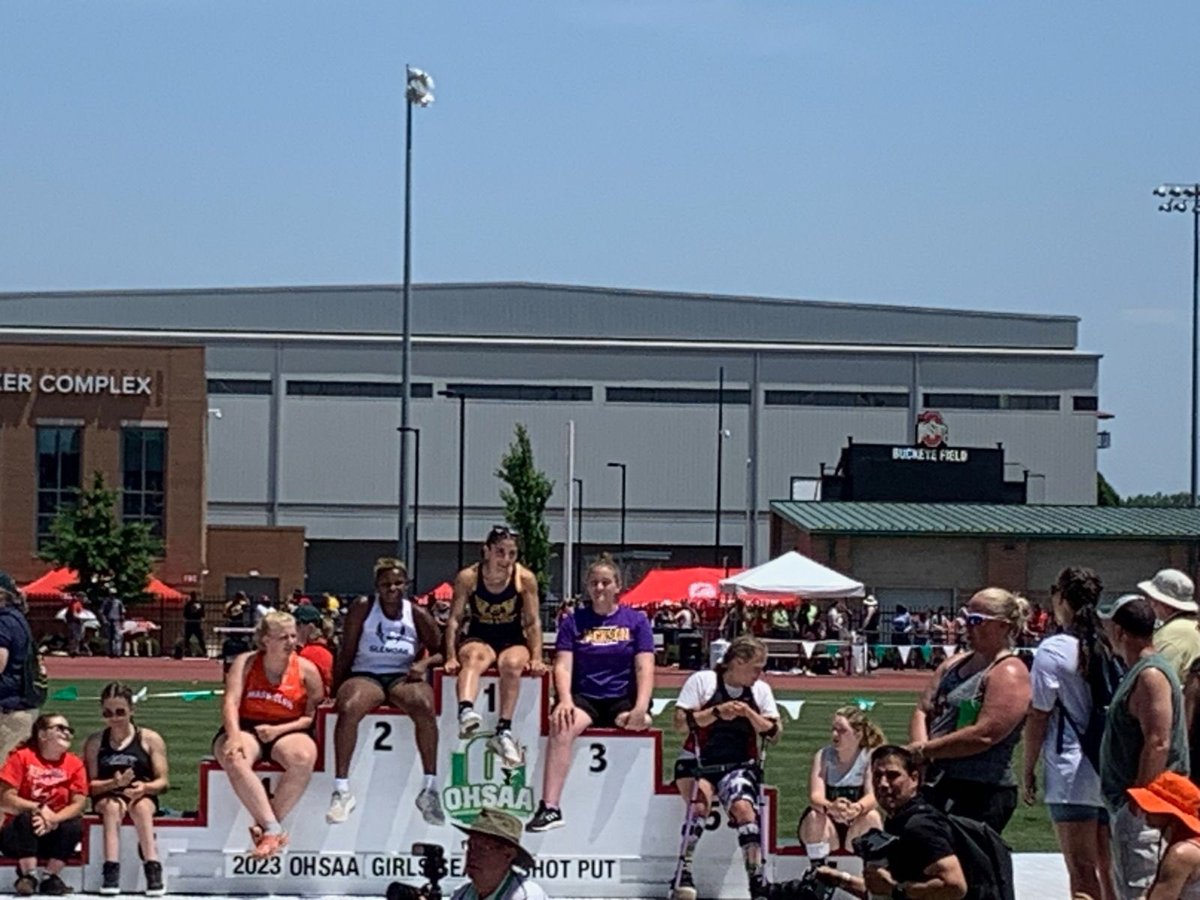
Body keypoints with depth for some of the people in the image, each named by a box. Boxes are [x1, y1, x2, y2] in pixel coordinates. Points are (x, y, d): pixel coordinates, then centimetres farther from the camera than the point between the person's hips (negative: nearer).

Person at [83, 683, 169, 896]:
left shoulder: (150, 740, 6)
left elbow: (163, 781, 2)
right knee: (113, 806, -35)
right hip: (107, 797, 1)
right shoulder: (95, 742, 9)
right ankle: (111, 872, -46)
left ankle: (153, 870, -45)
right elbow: (90, 785, 0)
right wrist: (114, 783, -19)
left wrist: (145, 787, -20)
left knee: (141, 806, -35)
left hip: (144, 797, 0)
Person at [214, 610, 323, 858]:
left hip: (288, 732, 0)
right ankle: (274, 829, -36)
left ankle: (264, 827, -24)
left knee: (303, 757, -36)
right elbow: (231, 702, -7)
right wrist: (234, 736, -25)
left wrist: (279, 730, -14)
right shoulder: (245, 663, 4)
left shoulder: (306, 670, 4)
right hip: (246, 728, 0)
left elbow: (314, 716, 2)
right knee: (234, 759, -36)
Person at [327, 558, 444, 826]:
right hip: (365, 675, -1)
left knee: (424, 707, -35)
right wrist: (336, 689, -4)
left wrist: (425, 663, -8)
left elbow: (442, 651, 14)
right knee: (348, 708, -35)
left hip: (403, 677, 1)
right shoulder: (363, 609, 6)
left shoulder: (417, 615, 9)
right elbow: (346, 654, 5)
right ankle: (342, 790, -28)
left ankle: (430, 789, -28)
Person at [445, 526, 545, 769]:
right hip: (478, 638, -1)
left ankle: (503, 731, -36)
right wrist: (451, 657, -13)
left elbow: (533, 622, -2)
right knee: (475, 657, -36)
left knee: (512, 664, -34)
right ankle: (465, 712, -63)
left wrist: (536, 658, -10)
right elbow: (455, 619, -5)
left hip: (513, 641, 1)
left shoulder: (525, 579, -5)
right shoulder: (467, 578, -7)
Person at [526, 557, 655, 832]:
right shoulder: (574, 622, 12)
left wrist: (641, 709, -17)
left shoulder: (635, 621, 9)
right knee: (561, 725, -32)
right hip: (584, 699, 0)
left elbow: (644, 668, 0)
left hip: (623, 700, 0)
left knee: (639, 726, -35)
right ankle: (550, 807, -37)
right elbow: (563, 666, 2)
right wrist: (565, 701, -18)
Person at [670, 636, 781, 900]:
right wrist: (717, 712, -20)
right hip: (698, 762, -2)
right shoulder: (702, 680, -3)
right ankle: (684, 873, -23)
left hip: (738, 766, 2)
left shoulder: (761, 690, 7)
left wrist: (748, 713, -13)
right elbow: (681, 723, -10)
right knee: (701, 801, -30)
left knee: (744, 807, -24)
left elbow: (774, 734, 2)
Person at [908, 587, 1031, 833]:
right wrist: (920, 747, -8)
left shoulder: (1009, 673, -10)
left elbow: (984, 735, -19)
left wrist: (924, 750, -13)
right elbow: (923, 711, 15)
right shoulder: (954, 664, 18)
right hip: (935, 785, 9)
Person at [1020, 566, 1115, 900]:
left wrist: (1029, 770, 2)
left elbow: (1039, 716, -7)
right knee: (1108, 869, 11)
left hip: (1072, 771, -5)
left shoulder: (1053, 650, -9)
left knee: (1081, 871, -3)